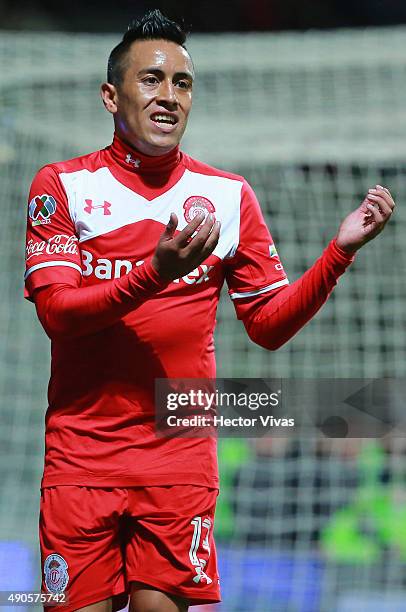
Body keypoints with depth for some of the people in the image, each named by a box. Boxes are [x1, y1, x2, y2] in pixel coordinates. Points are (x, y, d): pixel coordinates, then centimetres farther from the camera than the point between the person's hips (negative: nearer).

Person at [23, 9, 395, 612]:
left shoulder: (230, 195, 8)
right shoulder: (62, 184, 2)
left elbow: (269, 324, 9)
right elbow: (55, 310, -9)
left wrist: (340, 250, -5)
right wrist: (152, 275, -23)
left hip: (181, 457, 1)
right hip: (82, 455, -1)